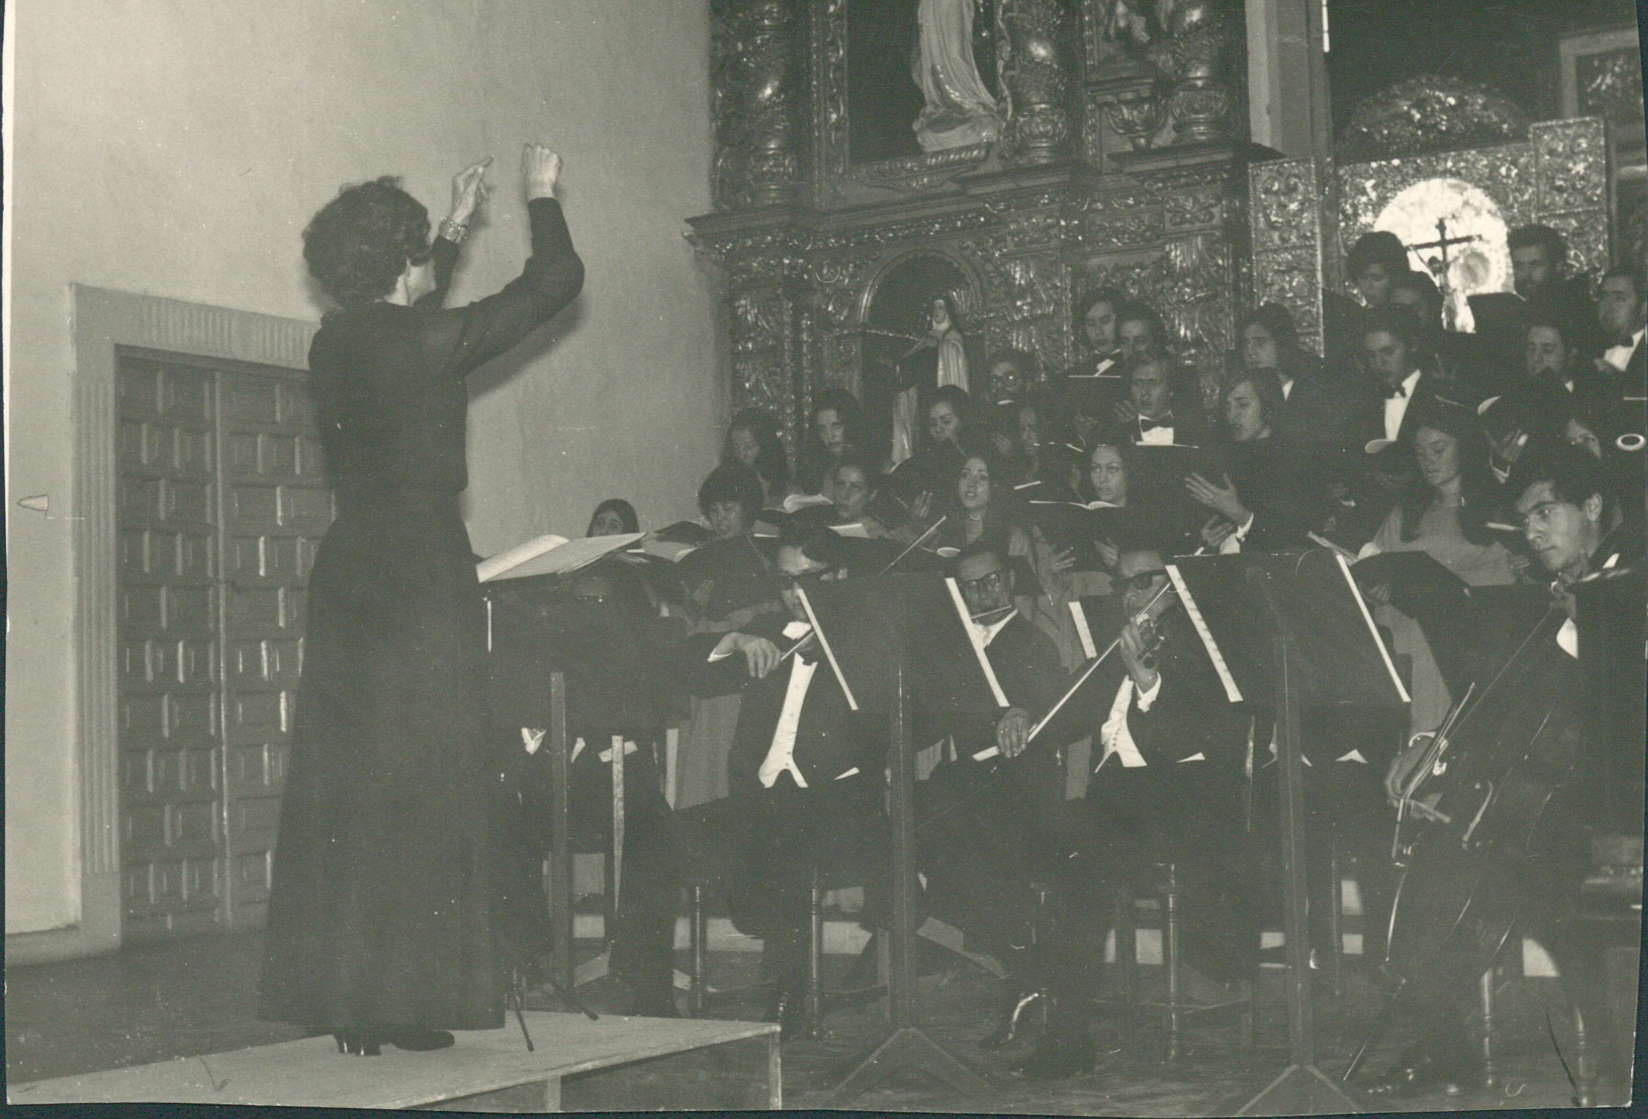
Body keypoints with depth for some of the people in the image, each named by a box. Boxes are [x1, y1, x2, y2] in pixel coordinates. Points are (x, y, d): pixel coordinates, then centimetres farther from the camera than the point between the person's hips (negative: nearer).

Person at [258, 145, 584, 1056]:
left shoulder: (336, 345, 7)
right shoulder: (430, 343, -11)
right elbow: (556, 282, -3)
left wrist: (455, 227, 38)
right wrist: (541, 197, 14)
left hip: (349, 569, 7)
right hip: (423, 571, -7)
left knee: (344, 782, 8)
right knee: (425, 777, -2)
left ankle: (340, 999, 13)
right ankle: (405, 999, 0)